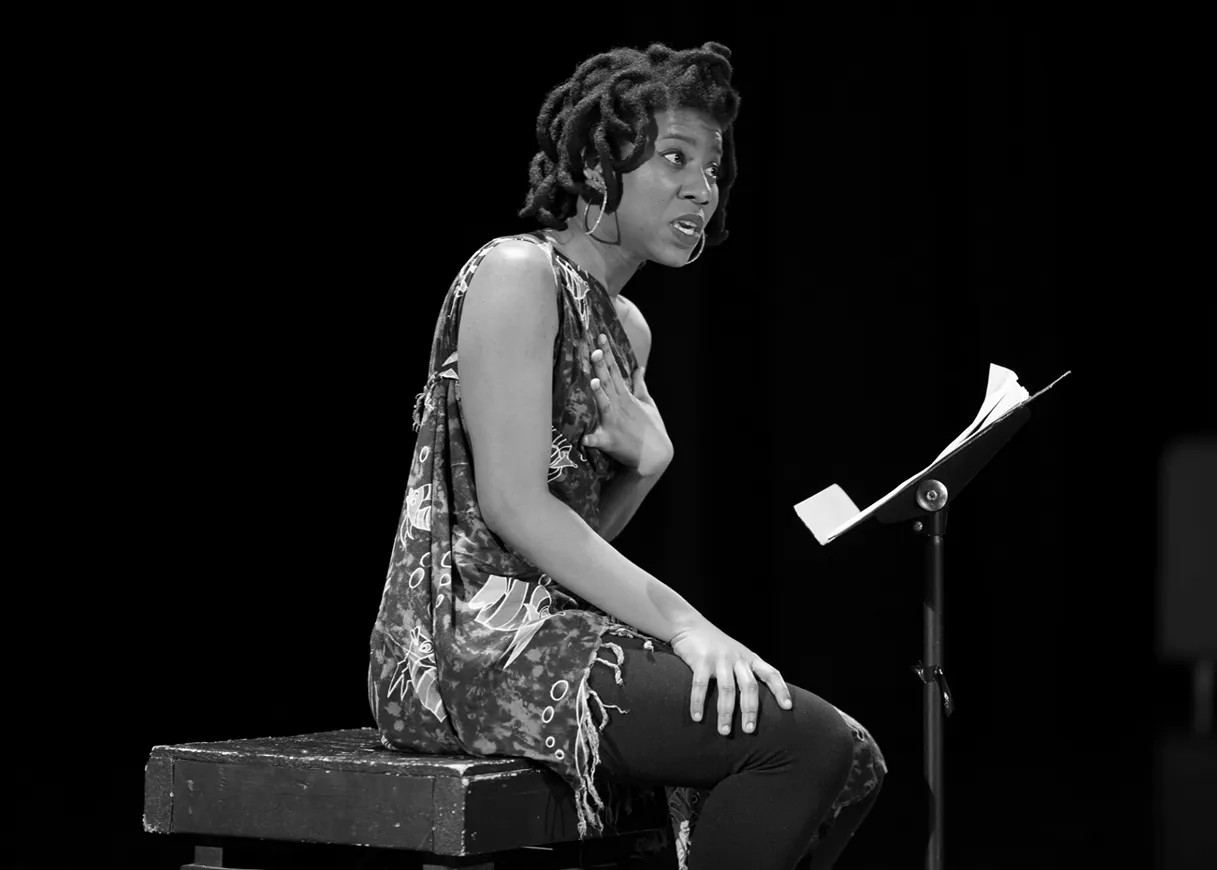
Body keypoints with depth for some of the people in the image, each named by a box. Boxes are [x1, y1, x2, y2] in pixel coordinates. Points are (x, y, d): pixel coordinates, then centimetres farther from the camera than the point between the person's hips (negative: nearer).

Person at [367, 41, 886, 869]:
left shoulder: (626, 326, 18)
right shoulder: (517, 273, -9)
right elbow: (512, 504, -18)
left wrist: (644, 465, -2)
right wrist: (680, 622, -22)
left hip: (561, 624, 9)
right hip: (474, 639, -9)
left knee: (851, 760, -4)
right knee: (801, 740, -22)